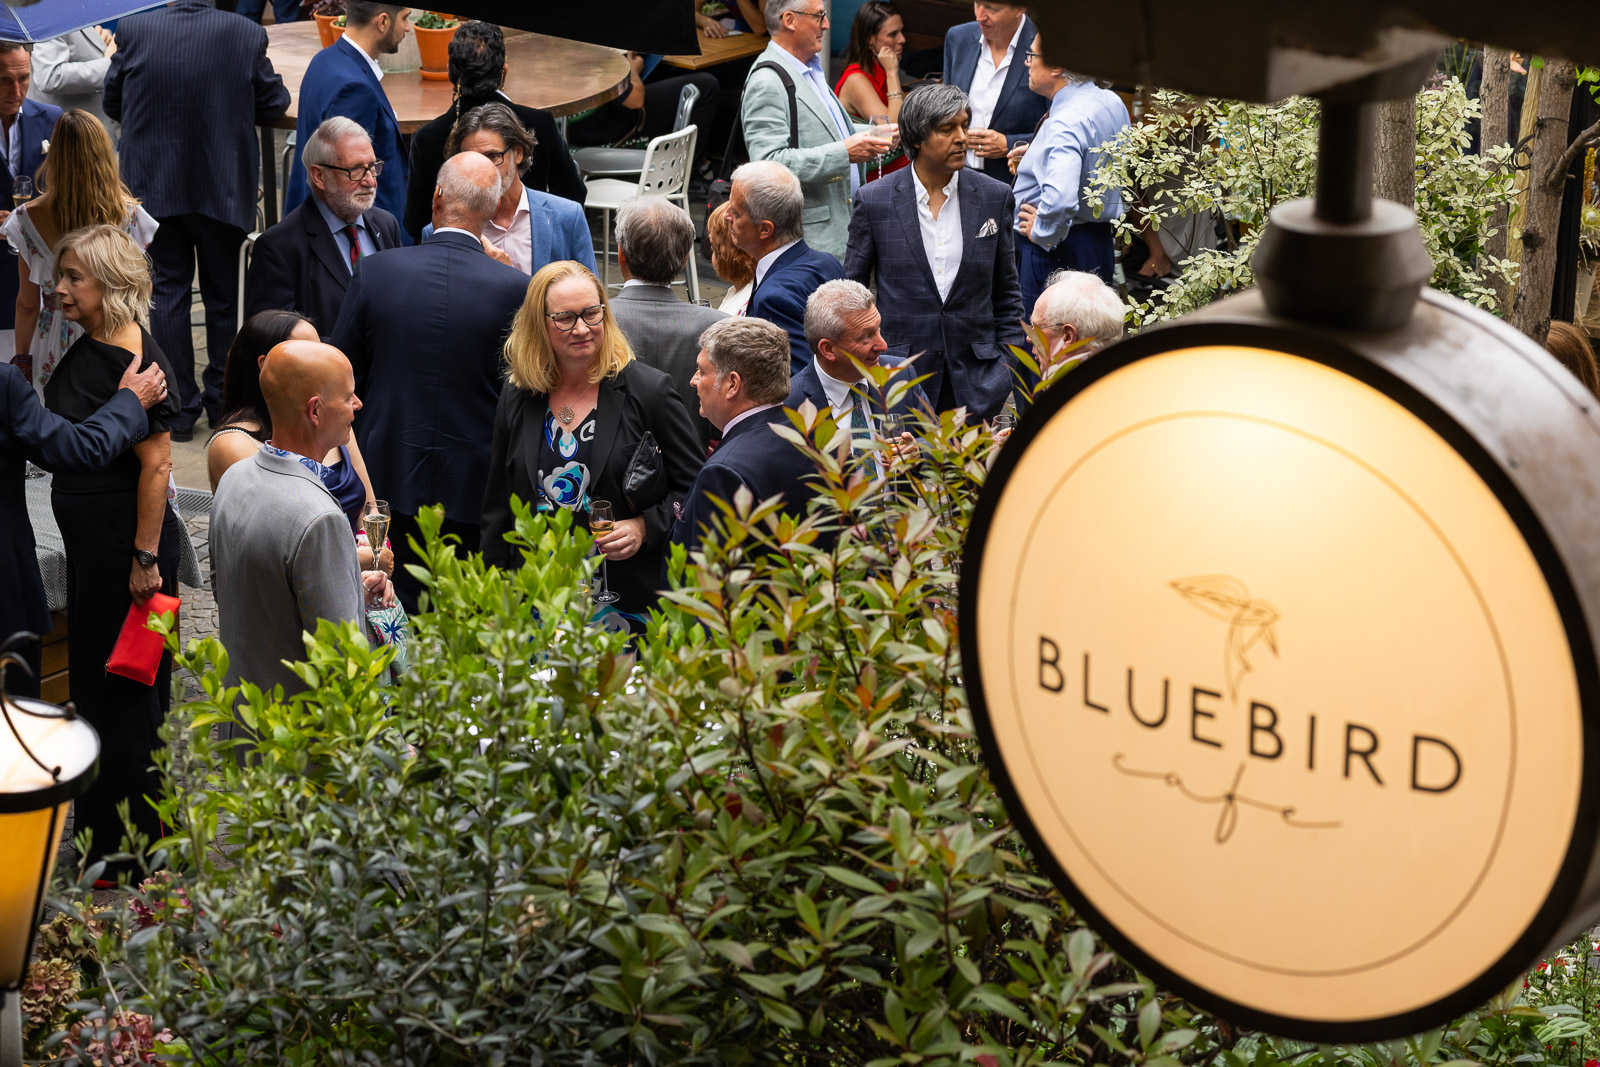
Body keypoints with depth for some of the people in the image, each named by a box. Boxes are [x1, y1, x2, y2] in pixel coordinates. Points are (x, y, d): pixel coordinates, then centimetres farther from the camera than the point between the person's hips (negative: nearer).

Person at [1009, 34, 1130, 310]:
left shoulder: (1066, 122, -24)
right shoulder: (1112, 102, 6)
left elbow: (1060, 198, -39)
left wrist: (1041, 232, -21)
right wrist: (1039, 153, 16)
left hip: (1053, 249, -10)